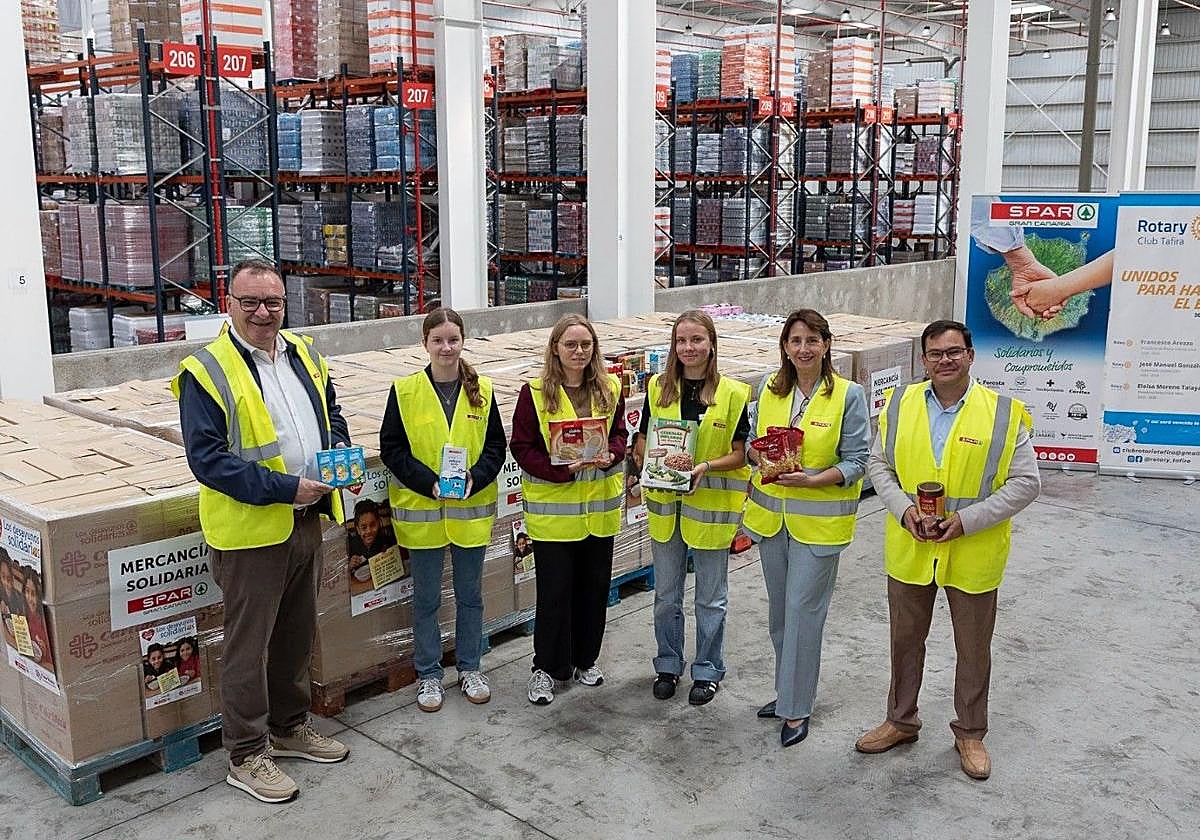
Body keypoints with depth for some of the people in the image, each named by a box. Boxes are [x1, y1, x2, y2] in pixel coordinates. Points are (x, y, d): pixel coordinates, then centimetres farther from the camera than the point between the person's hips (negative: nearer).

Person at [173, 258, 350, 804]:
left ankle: (290, 728, 38)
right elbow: (206, 458, -19)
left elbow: (330, 411, 20)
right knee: (249, 647, 4)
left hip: (306, 522, 7)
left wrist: (338, 451, -2)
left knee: (297, 635, 20)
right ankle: (246, 754, 20)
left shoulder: (303, 354, 8)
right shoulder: (205, 372, -14)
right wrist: (283, 487, -23)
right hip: (250, 531, -7)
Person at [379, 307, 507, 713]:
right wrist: (429, 482, -17)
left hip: (472, 509, 2)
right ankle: (428, 674, 25)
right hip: (421, 511, -2)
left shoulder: (480, 390, 1)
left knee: (470, 594, 14)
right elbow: (391, 448, -5)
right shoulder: (404, 391, -5)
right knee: (426, 598, 10)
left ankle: (469, 668, 30)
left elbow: (496, 445, 3)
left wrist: (474, 478, -14)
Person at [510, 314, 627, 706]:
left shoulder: (610, 390, 3)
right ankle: (546, 667, 19)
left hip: (599, 506, 4)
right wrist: (563, 469, -22)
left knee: (595, 585, 14)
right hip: (553, 508, -4)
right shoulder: (534, 393, -8)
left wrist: (610, 457, -13)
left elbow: (620, 434, 9)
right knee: (554, 590, 3)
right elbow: (522, 447, -9)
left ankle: (585, 659, 33)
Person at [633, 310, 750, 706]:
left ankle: (707, 670, 27)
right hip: (665, 503, 3)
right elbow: (642, 445, 5)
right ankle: (668, 665, 31)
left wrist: (706, 466, -22)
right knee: (665, 595, 14)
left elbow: (739, 454, -5)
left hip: (712, 506, -2)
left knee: (711, 597, 10)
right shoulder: (659, 388, 0)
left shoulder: (733, 393, -7)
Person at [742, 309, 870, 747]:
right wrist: (762, 458, -12)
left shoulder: (848, 395, -10)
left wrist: (812, 480, -24)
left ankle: (796, 708, 10)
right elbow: (754, 441, 11)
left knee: (802, 610, -3)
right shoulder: (769, 387, 3)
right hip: (771, 513, 5)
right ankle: (788, 689, 34)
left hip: (819, 520, -5)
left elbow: (856, 461, -10)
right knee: (779, 609, 16)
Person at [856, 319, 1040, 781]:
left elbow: (1025, 482, -9)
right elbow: (879, 464, 5)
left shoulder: (1004, 413, -10)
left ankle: (970, 734, 34)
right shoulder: (899, 405, -2)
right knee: (905, 640, 17)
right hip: (909, 550, 2)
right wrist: (903, 509, -12)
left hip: (973, 555, -2)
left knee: (973, 649, 14)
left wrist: (967, 520, -18)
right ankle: (901, 721, 38)